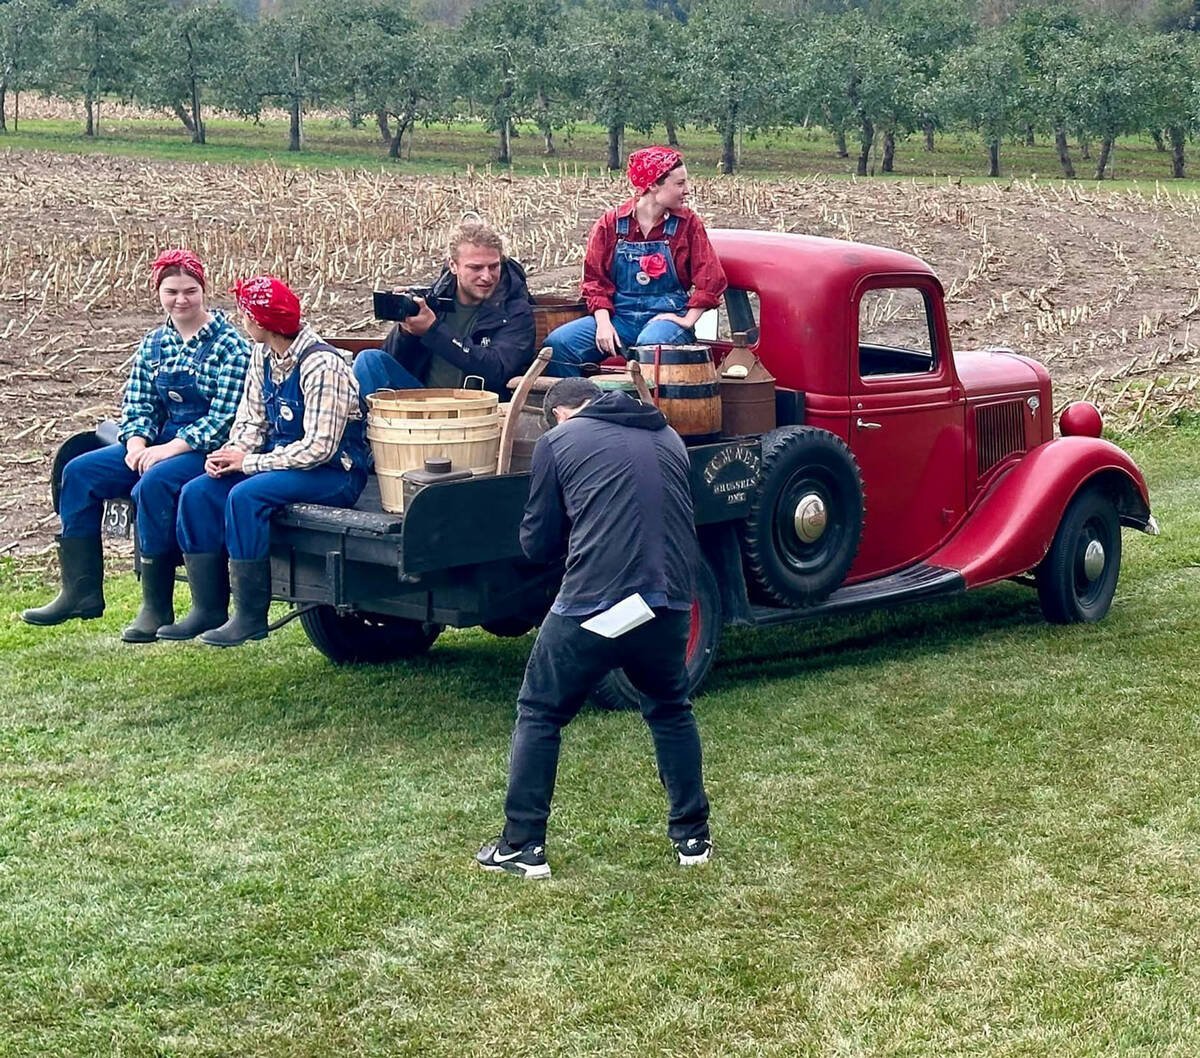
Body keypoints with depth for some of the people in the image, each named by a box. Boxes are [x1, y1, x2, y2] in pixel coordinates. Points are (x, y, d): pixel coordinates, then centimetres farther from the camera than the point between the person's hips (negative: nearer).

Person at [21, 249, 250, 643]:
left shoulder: (229, 345, -8)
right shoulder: (153, 345, 12)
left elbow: (225, 416, -16)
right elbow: (137, 405, 10)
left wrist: (170, 449, -21)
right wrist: (136, 444, -11)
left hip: (208, 449, -7)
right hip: (159, 445, 7)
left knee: (153, 483, -35)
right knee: (80, 472, -7)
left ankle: (157, 607, -24)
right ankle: (81, 591, -5)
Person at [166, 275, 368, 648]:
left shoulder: (322, 364, -20)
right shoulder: (263, 355, 7)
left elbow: (319, 447, -24)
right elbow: (252, 420, 13)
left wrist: (248, 462, -20)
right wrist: (230, 454, -9)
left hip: (334, 471, -9)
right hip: (283, 460, 9)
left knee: (245, 496, -31)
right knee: (198, 493, -8)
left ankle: (251, 617, -22)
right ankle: (208, 609, -5)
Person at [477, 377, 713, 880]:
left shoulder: (558, 442, 7)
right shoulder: (667, 438, 19)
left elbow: (537, 542, 9)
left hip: (592, 602, -4)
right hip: (669, 601, 4)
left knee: (539, 715, 12)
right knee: (671, 712, 26)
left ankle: (522, 847, 12)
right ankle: (692, 836, 29)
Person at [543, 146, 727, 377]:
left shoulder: (687, 224, 2)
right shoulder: (611, 224, 4)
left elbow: (711, 279, 0)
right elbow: (595, 278, 4)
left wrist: (688, 320, -9)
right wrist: (603, 322, -9)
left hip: (666, 317, -2)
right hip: (618, 315, 2)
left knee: (651, 346, -40)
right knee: (557, 344, -20)